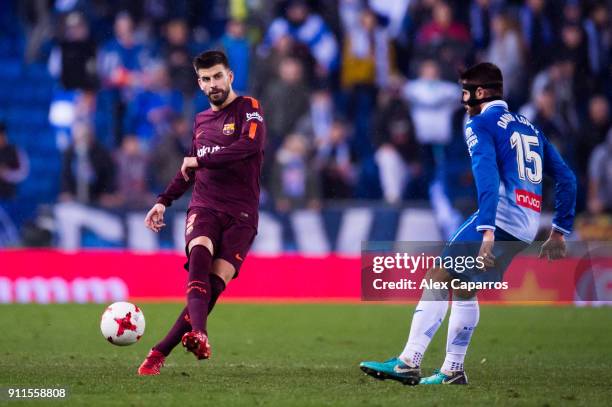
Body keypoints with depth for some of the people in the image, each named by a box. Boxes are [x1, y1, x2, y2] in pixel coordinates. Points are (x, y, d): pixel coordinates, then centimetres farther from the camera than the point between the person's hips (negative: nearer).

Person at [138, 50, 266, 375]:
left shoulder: (249, 108, 2)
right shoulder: (201, 120, 20)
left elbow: (251, 144, -19)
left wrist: (200, 160, -14)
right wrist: (164, 201, 24)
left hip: (241, 215, -3)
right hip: (204, 206, 3)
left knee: (214, 286, -17)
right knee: (199, 254, -31)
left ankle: (160, 352, -12)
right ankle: (199, 334, -52)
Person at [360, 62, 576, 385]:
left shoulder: (480, 124, 0)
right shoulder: (529, 127, 24)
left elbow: (487, 177, -16)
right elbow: (565, 179, 23)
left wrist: (487, 234, -25)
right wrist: (559, 233, 24)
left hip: (500, 215, -8)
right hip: (528, 227, 8)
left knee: (438, 277, -9)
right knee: (464, 287, 19)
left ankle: (408, 362, -19)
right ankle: (453, 370, 17)